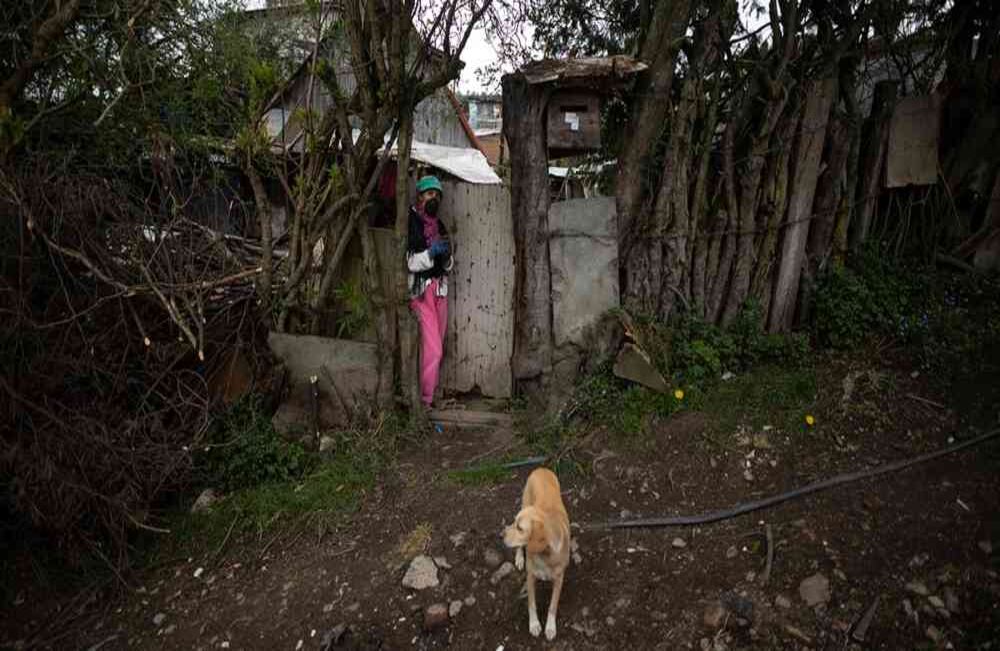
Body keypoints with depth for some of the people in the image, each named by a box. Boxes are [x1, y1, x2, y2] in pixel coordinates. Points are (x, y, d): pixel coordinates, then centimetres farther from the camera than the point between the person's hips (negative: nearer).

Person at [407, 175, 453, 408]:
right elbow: (407, 262, -13)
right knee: (433, 350, -12)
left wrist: (447, 256, -2)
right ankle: (425, 400, -4)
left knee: (436, 347, 8)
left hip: (440, 289, 7)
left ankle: (431, 393, 17)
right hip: (420, 290, -7)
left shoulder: (439, 225, 16)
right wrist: (430, 253, -22)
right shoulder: (410, 221, -6)